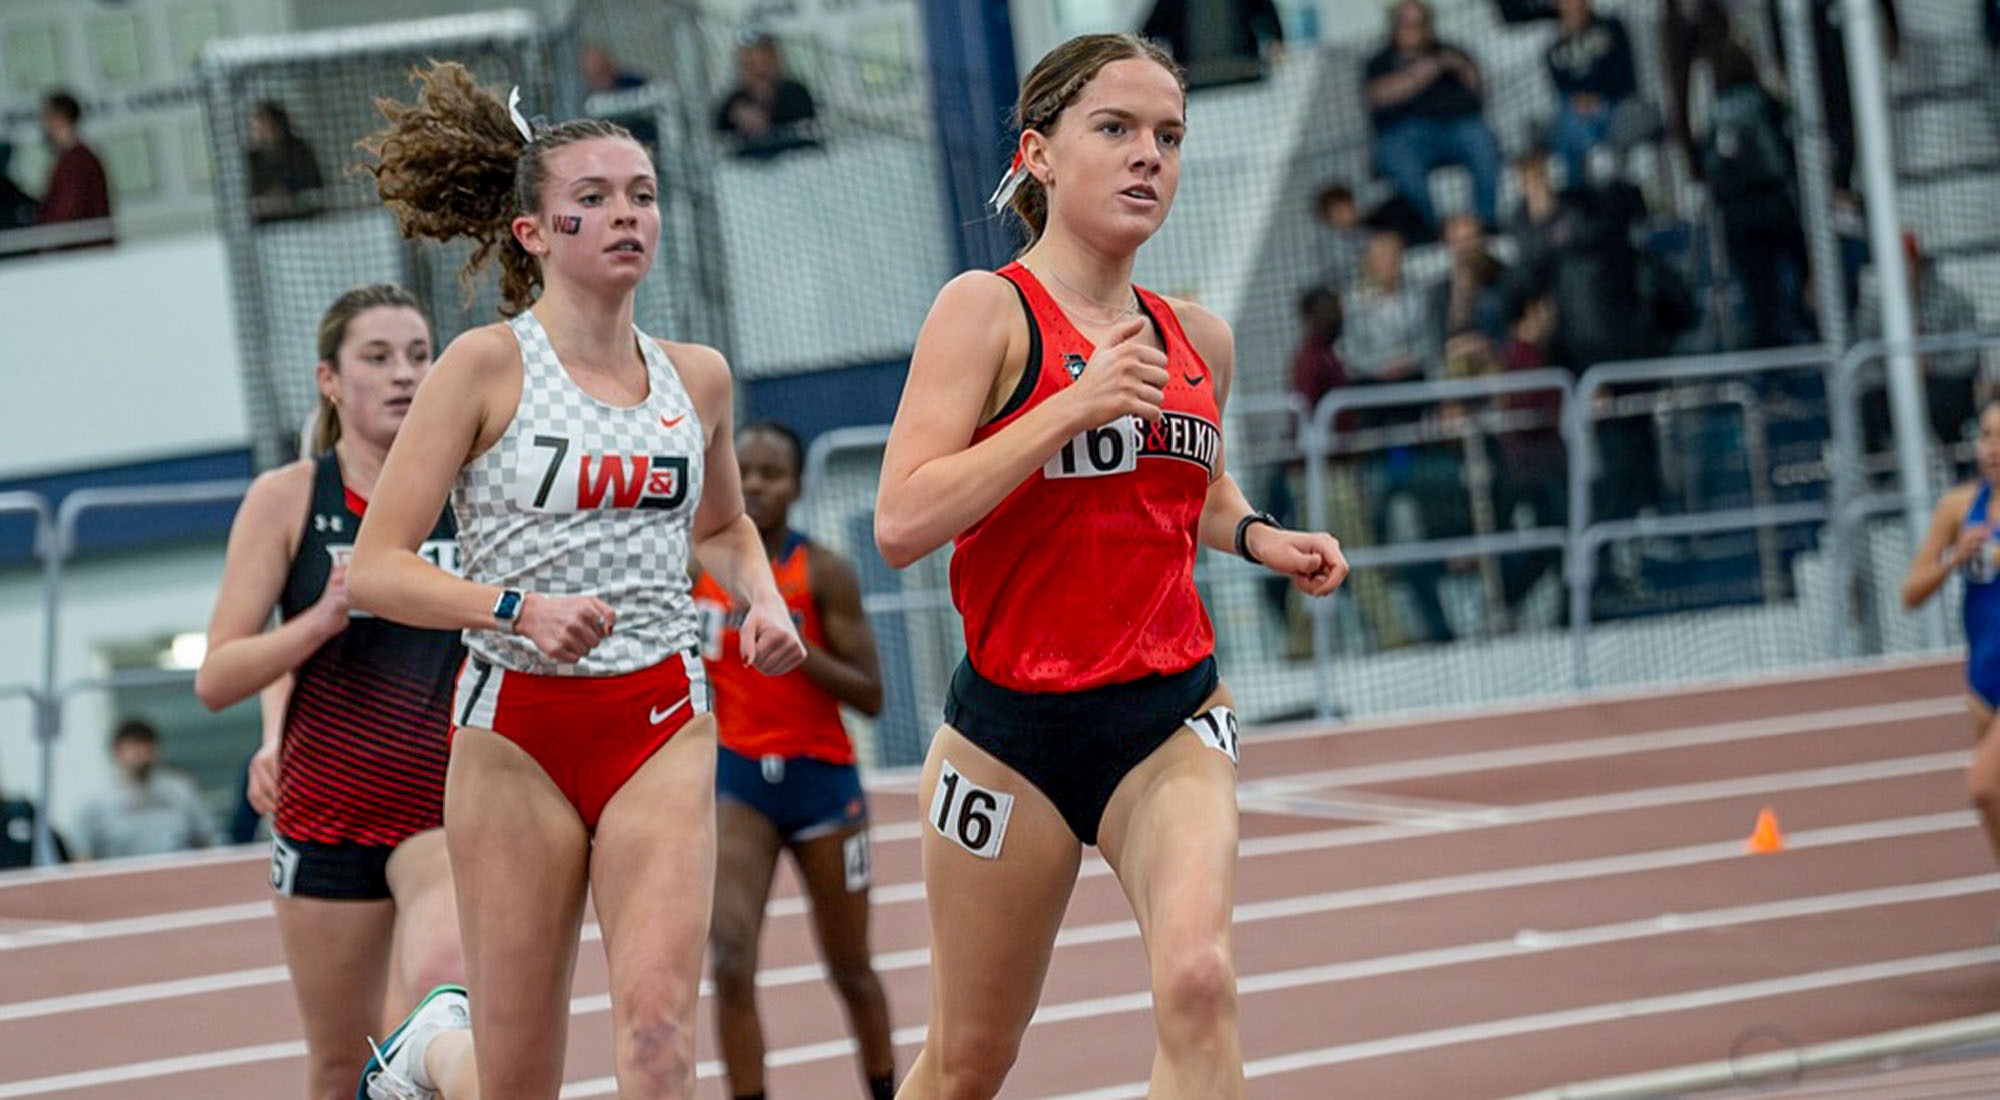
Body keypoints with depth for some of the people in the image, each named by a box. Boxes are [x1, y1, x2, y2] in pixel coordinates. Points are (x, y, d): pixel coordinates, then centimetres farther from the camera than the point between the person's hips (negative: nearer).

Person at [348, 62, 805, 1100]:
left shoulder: (697, 377, 8)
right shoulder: (487, 366, -6)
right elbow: (375, 569, -9)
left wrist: (763, 600, 8)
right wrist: (518, 609, -24)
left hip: (661, 722, 3)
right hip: (517, 724, -3)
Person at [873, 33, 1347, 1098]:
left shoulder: (1197, 340, 8)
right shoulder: (988, 309, -9)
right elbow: (902, 522, -20)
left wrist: (1257, 537, 8)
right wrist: (1073, 407, -24)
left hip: (1171, 719, 3)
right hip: (1012, 725, -3)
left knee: (1197, 982, -24)